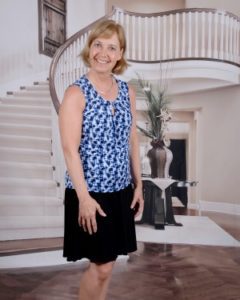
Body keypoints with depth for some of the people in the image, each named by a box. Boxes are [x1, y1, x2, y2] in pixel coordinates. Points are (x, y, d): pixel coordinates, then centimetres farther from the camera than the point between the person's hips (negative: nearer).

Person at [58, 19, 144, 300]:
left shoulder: (127, 91, 6)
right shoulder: (76, 93, -11)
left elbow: (132, 140, 10)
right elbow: (70, 149, -16)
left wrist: (138, 184, 9)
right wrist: (84, 196, -19)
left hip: (120, 190, 6)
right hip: (90, 191, -5)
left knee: (107, 262, 17)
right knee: (101, 266, 4)